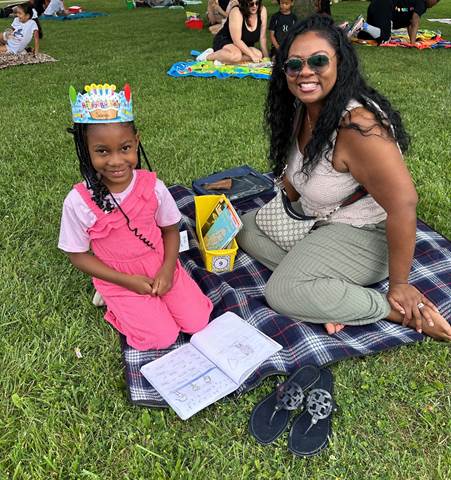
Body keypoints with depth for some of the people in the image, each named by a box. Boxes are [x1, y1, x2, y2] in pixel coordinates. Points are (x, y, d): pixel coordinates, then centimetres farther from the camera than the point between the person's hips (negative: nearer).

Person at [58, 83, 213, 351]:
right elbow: (79, 256, -10)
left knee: (197, 321, -6)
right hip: (119, 277, -2)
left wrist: (167, 269, -16)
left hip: (161, 268, 3)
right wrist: (127, 281, -16)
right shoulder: (78, 202, -20)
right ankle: (115, 299, 14)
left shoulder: (152, 186, -14)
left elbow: (170, 230, 0)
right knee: (164, 337, -10)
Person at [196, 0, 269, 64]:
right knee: (236, 55, -40)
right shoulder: (236, 12, -23)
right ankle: (208, 56, -13)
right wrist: (252, 55, -30)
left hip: (244, 46, 6)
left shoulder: (262, 11, -10)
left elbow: (262, 37, -4)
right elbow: (237, 40, -27)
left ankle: (221, 60, -19)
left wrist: (266, 57, -6)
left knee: (259, 55, -26)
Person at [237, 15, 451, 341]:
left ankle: (402, 311, -12)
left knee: (281, 292, -23)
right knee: (248, 227, 6)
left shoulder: (357, 125, -31)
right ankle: (329, 291, -6)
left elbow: (403, 203, -32)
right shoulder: (302, 109, -4)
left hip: (364, 234, -9)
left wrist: (398, 285, -25)